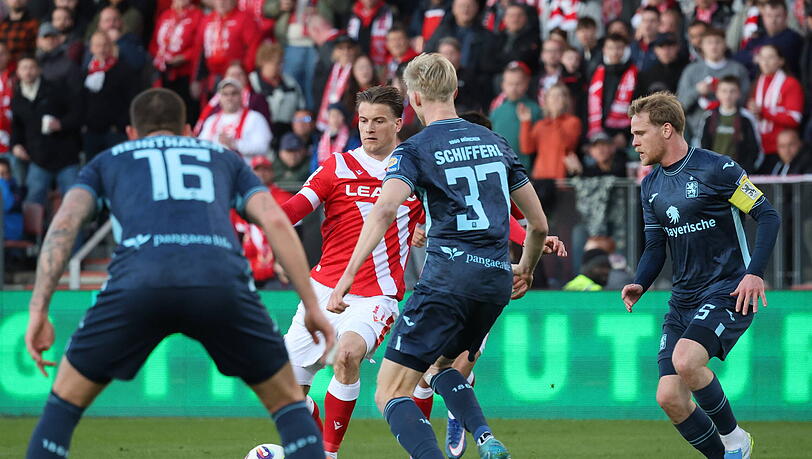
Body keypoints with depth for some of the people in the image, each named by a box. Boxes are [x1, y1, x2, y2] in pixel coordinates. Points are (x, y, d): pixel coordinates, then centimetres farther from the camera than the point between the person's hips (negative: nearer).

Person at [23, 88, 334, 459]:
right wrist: (312, 306, 18)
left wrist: (38, 310, 11)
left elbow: (65, 222, 14)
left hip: (139, 280, 0)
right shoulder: (224, 159, 34)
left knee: (65, 401, 19)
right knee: (288, 402, 20)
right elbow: (275, 221, 19)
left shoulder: (107, 161, 32)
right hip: (222, 282, 0)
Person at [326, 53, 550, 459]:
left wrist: (347, 277, -23)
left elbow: (384, 211, -19)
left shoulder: (414, 150, -1)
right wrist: (526, 269, 37)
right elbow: (538, 223, 19)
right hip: (496, 280, 6)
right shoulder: (495, 143, 15)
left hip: (447, 277, -6)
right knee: (440, 365, 30)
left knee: (391, 393, -4)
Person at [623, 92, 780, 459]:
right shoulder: (651, 186, 11)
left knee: (686, 360, -31)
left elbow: (768, 216, -9)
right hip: (683, 300, 7)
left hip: (728, 292, -7)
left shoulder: (714, 169, -10)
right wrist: (639, 285, -4)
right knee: (669, 397, -5)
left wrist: (755, 273, -20)